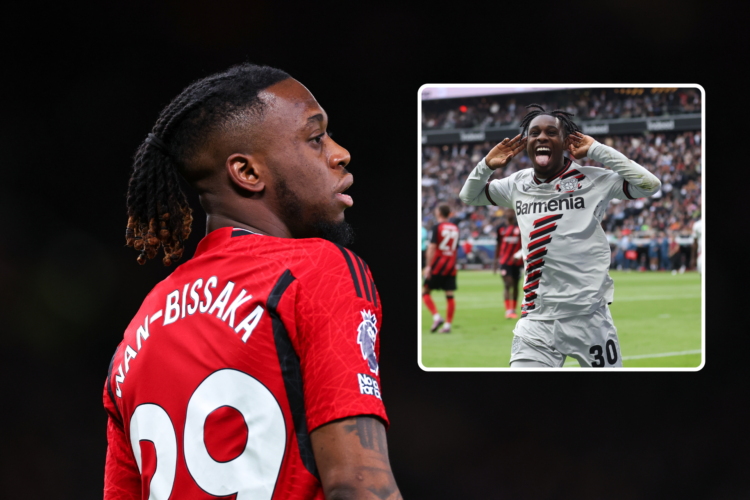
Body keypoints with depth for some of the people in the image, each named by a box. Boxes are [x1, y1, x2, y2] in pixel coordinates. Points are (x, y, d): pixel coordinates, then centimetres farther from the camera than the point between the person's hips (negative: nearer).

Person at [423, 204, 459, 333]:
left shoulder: (437, 227, -8)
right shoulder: (455, 228, 10)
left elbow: (432, 247, -14)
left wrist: (429, 266, -14)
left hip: (438, 264, -5)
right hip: (451, 266, 5)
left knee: (425, 292, 4)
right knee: (450, 296, 4)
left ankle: (436, 317, -11)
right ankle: (447, 324, 3)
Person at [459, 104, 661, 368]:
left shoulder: (592, 180, -1)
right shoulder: (517, 184, 11)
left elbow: (650, 185, -10)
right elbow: (469, 196, 26)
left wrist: (597, 150, -8)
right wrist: (486, 165, 6)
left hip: (589, 319, -3)